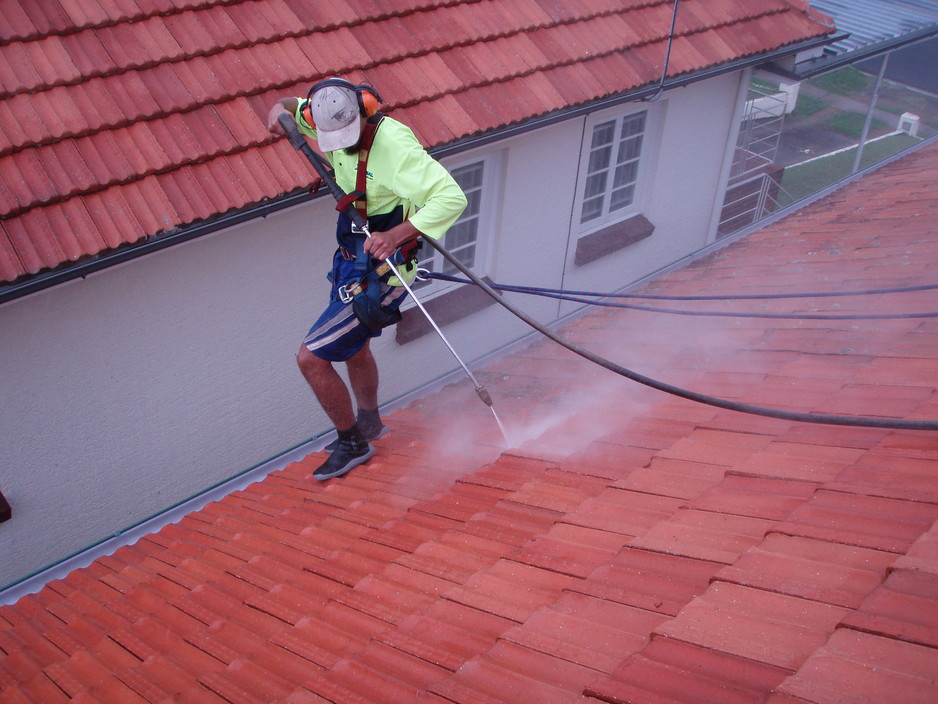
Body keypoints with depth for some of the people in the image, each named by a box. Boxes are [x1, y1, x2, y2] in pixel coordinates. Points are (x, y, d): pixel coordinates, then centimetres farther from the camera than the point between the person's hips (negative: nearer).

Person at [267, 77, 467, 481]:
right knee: (354, 348, 28)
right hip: (352, 262, 9)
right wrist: (278, 112, -9)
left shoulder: (396, 146, -28)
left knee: (311, 359, -5)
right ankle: (368, 423, 53)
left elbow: (452, 198, -35)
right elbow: (293, 107, 16)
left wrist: (396, 235, -45)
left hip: (379, 275, -9)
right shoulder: (337, 123, -4)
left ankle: (353, 443, 16)